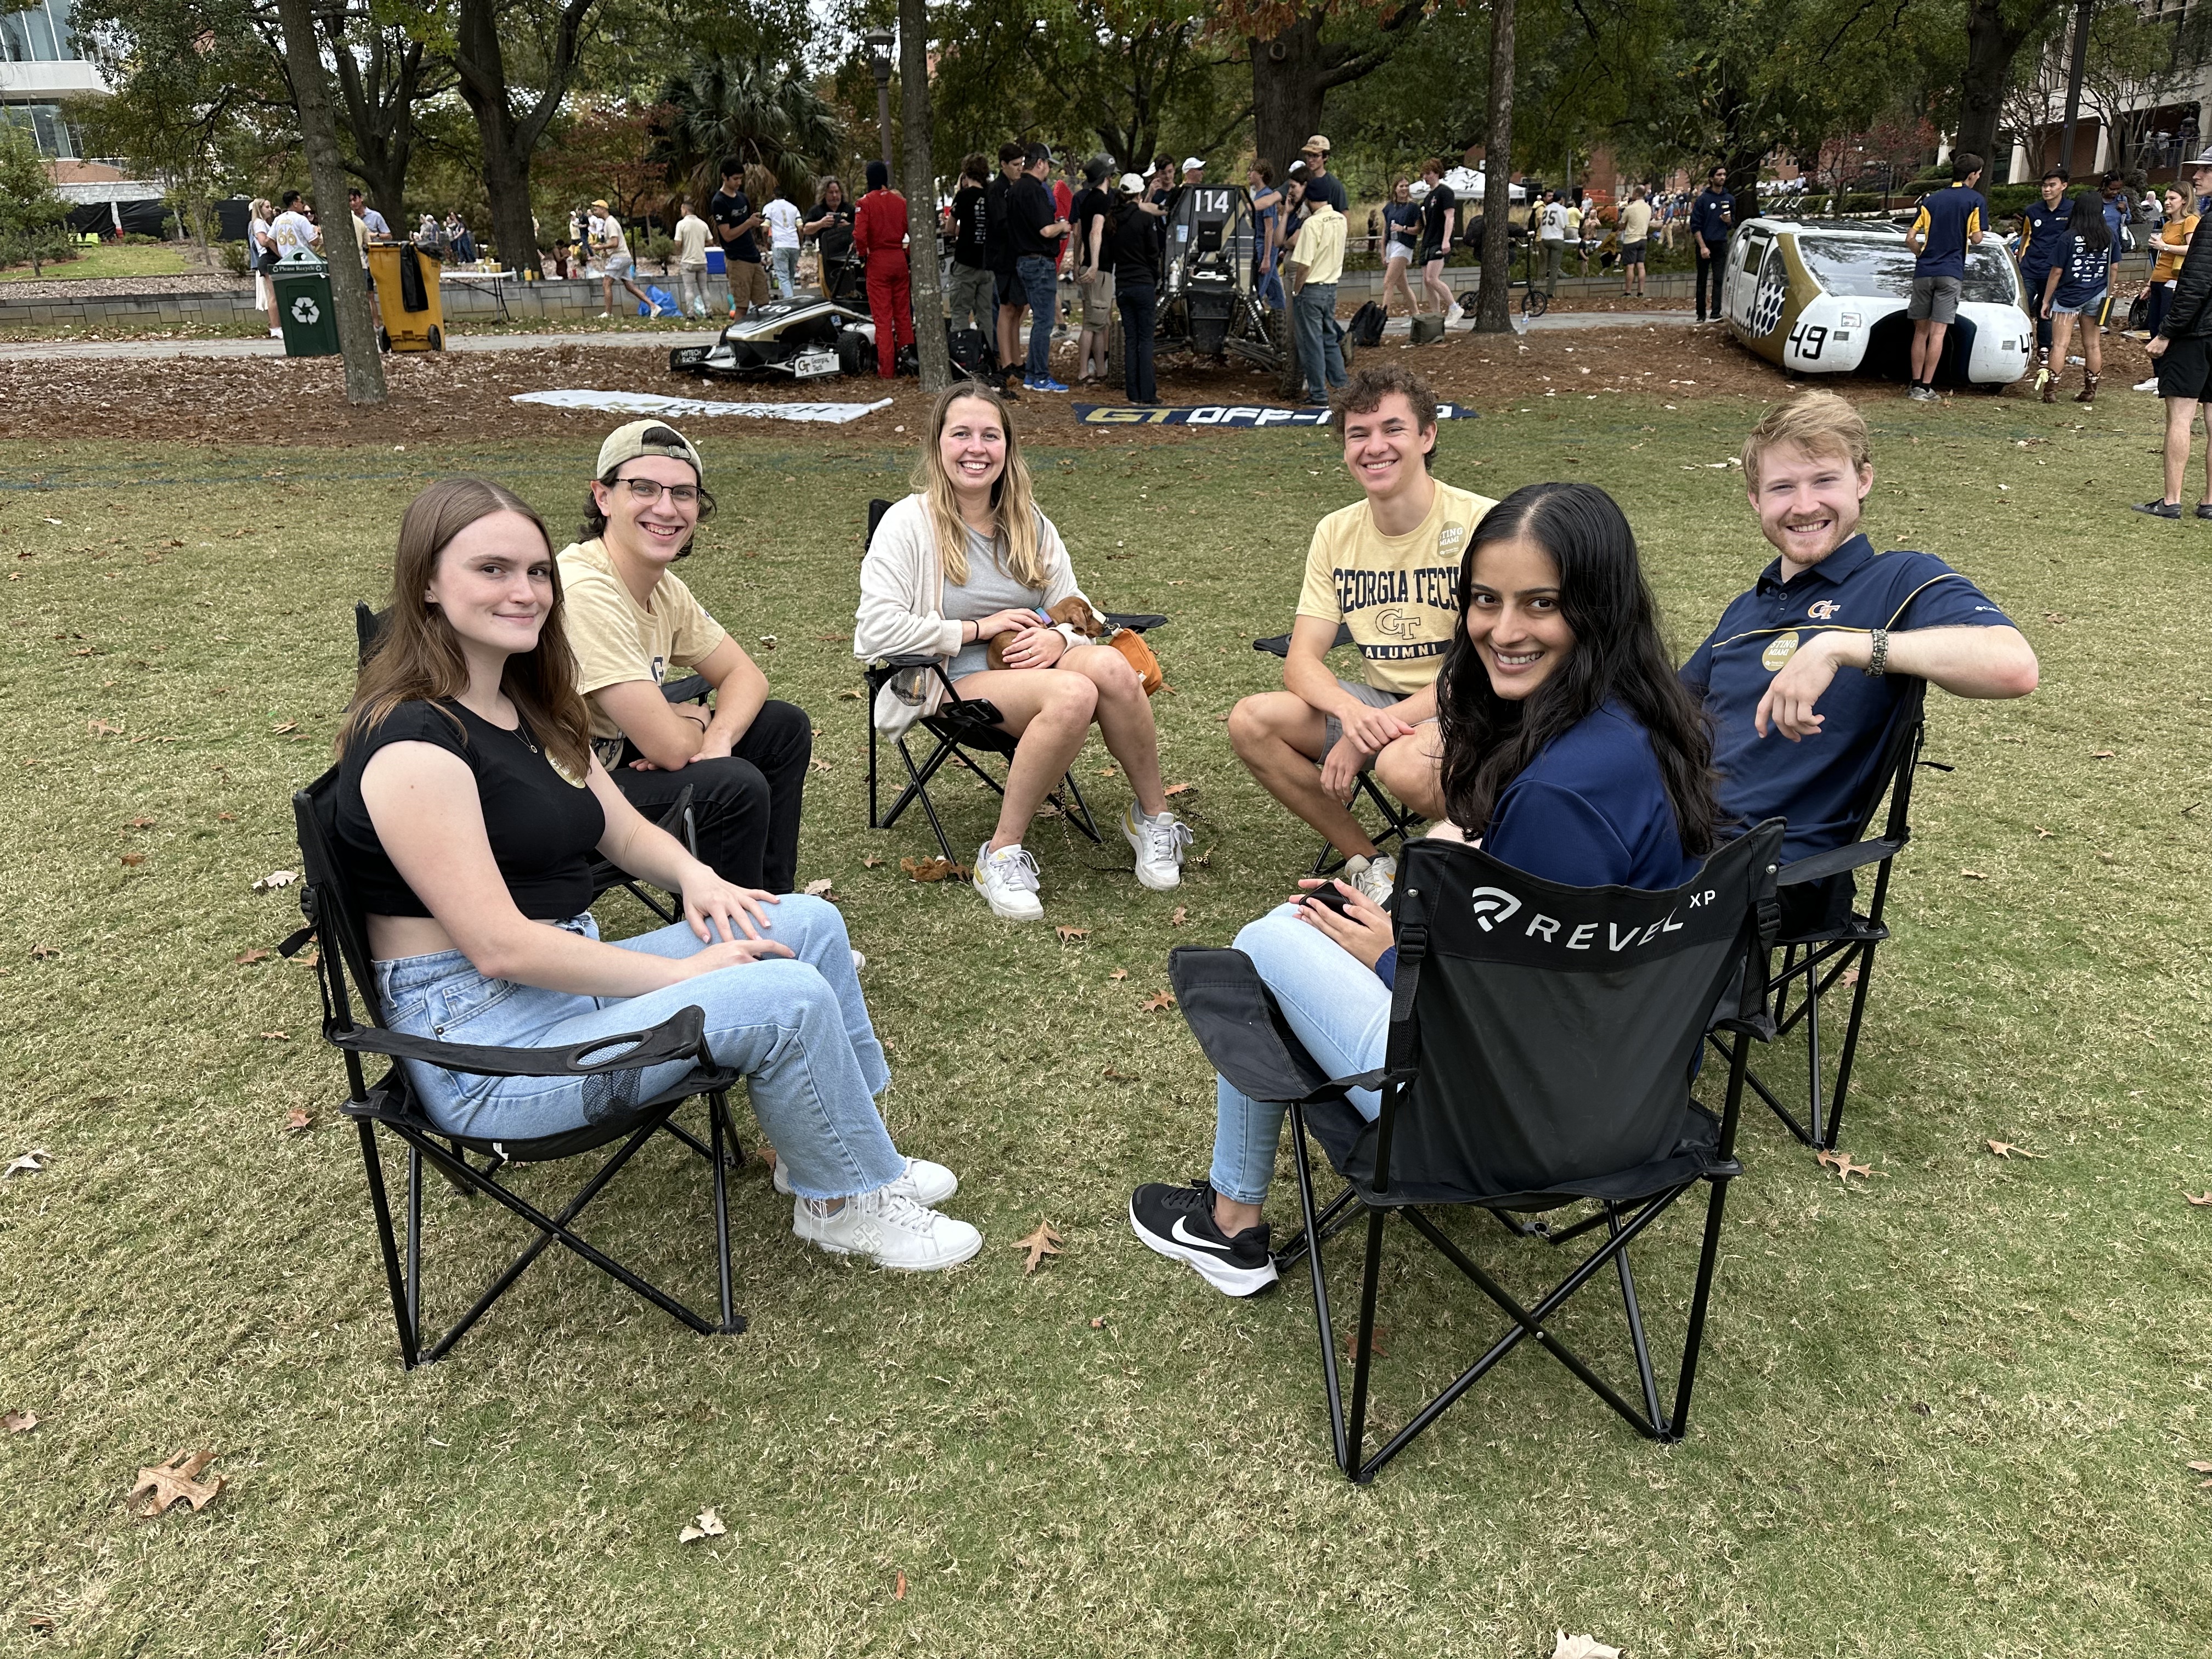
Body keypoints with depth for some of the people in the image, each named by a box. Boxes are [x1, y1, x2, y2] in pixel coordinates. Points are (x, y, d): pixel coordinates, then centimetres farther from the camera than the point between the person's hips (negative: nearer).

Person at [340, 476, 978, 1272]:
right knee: (788, 997, -20)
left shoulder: (529, 709, 11)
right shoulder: (410, 742, -20)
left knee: (809, 923, 2)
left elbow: (626, 832, 18)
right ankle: (845, 1204, 4)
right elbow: (501, 946, -24)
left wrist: (694, 876, -5)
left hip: (566, 982, 10)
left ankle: (838, 1152, 14)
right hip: (481, 1046, -10)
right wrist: (684, 973, -19)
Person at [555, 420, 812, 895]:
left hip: (611, 758, 9)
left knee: (785, 728, 7)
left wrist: (717, 740, -14)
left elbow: (744, 675, 8)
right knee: (736, 786, -24)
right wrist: (697, 720, -5)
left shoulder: (664, 587, 0)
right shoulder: (586, 592, -28)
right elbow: (670, 747, -29)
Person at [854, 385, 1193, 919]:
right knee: (1073, 694, -35)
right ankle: (1001, 856, -24)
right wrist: (980, 628, -11)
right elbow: (875, 631, -13)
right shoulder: (909, 523, -3)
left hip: (1037, 668, 5)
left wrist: (1058, 639, -10)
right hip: (953, 682, -4)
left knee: (1109, 665, -31)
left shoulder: (1028, 523, 13)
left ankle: (1152, 816, -12)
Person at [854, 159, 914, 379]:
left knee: (882, 316, -2)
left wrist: (863, 253, 2)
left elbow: (859, 235, -16)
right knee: (903, 312, 12)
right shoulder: (901, 201, 5)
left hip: (878, 261, -4)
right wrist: (909, 253, 15)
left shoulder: (866, 202, -7)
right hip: (899, 260, 4)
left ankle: (886, 370, -2)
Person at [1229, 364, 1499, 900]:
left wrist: (1375, 729, -24)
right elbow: (1301, 662, -4)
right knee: (1251, 722, -15)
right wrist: (1351, 711, -27)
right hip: (1378, 702, 6)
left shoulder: (1479, 523, -15)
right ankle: (1368, 863, -3)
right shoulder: (1336, 533, 2)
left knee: (1403, 764, -37)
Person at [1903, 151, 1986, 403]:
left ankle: (1916, 385, 8)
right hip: (1951, 274, -3)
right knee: (1938, 332, -4)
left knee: (1921, 331, 9)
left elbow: (1910, 238, 3)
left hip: (1924, 272, 3)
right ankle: (1926, 387, -7)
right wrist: (1964, 235, 17)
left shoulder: (1931, 200, 9)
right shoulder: (1975, 201, -1)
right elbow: (1976, 239, -4)